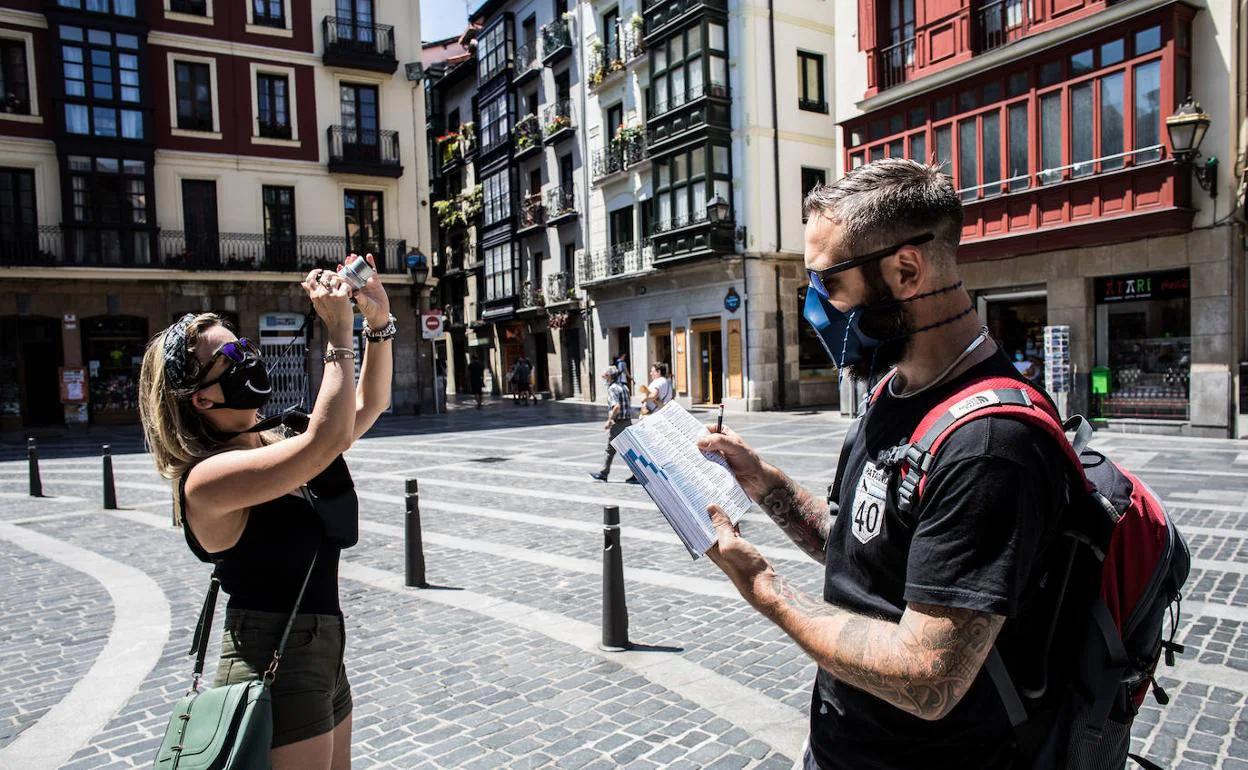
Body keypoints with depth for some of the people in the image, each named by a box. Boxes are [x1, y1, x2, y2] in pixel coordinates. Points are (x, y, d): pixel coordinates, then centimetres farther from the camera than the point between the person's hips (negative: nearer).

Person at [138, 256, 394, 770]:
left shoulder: (271, 444, 5)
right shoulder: (207, 478, -20)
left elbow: (367, 405, 10)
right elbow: (328, 440, -33)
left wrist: (379, 323, -3)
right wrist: (339, 331, -26)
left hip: (322, 661, 9)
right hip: (276, 675, -8)